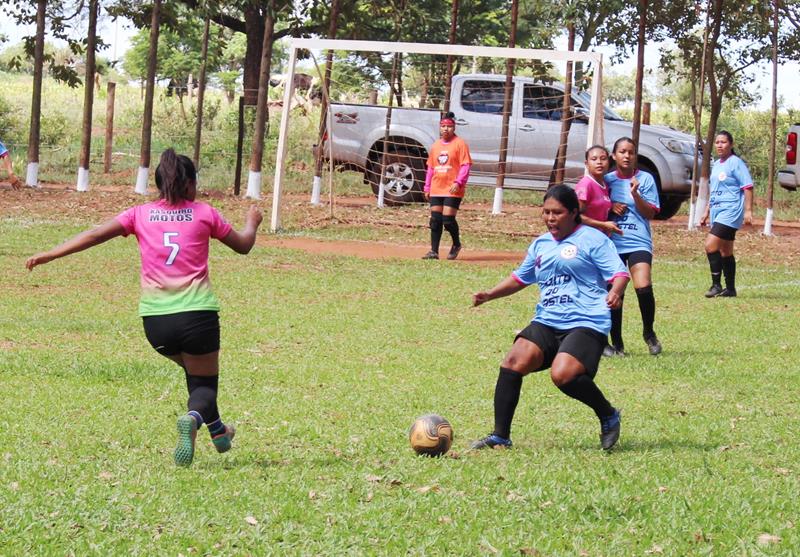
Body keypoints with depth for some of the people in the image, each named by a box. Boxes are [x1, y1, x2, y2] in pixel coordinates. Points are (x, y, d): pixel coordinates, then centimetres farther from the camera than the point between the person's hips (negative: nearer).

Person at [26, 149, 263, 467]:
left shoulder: (140, 215, 8)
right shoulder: (203, 213, 6)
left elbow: (94, 235, -1)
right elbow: (243, 245, 18)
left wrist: (49, 255, 2)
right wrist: (252, 223, 38)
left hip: (154, 319, 3)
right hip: (196, 315, -3)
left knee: (193, 368, 30)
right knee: (204, 383, 8)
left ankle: (216, 429, 33)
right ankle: (193, 417, -25)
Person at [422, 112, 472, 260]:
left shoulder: (460, 144, -4)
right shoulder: (436, 145, 15)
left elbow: (465, 166, -9)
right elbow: (430, 168, 20)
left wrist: (458, 182, -20)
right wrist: (427, 188, 16)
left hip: (452, 190, -6)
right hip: (436, 189, 6)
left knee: (448, 219, -10)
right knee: (435, 220, 3)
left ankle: (456, 244, 14)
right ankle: (434, 251, 7)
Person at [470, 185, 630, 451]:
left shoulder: (593, 239, 1)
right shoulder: (541, 244, 20)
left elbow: (620, 273, -4)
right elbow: (520, 278, 34)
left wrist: (615, 292, -26)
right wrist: (490, 294, 21)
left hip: (586, 323, -6)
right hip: (546, 322, 6)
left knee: (563, 374, -28)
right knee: (513, 362, -15)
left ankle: (609, 417, -2)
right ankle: (500, 436, -8)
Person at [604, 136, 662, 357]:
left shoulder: (645, 179, 4)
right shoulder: (607, 180, 10)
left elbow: (650, 213, 0)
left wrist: (635, 194, -15)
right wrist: (610, 207, -4)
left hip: (638, 242, -2)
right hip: (612, 242, 2)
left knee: (643, 288, -19)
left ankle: (649, 333, 4)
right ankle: (616, 343, 12)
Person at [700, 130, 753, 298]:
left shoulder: (736, 163, -8)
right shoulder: (717, 165, 16)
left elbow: (748, 187, -12)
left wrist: (748, 211, -18)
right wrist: (707, 213, 25)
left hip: (731, 211, -9)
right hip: (717, 212, 9)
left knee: (711, 244, -19)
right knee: (725, 251, 11)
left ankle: (716, 285, -15)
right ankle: (730, 289, 17)